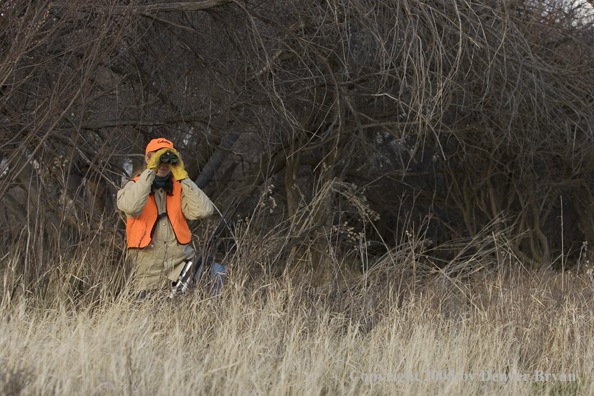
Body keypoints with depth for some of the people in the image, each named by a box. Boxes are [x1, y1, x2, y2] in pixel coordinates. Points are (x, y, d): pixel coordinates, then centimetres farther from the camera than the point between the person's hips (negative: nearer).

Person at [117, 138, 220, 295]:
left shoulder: (180, 187, 13)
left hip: (181, 262, 1)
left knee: (217, 273, -23)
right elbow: (130, 207, -20)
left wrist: (182, 177, -5)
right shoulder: (136, 186, 6)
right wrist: (150, 171, -16)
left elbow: (204, 211, -6)